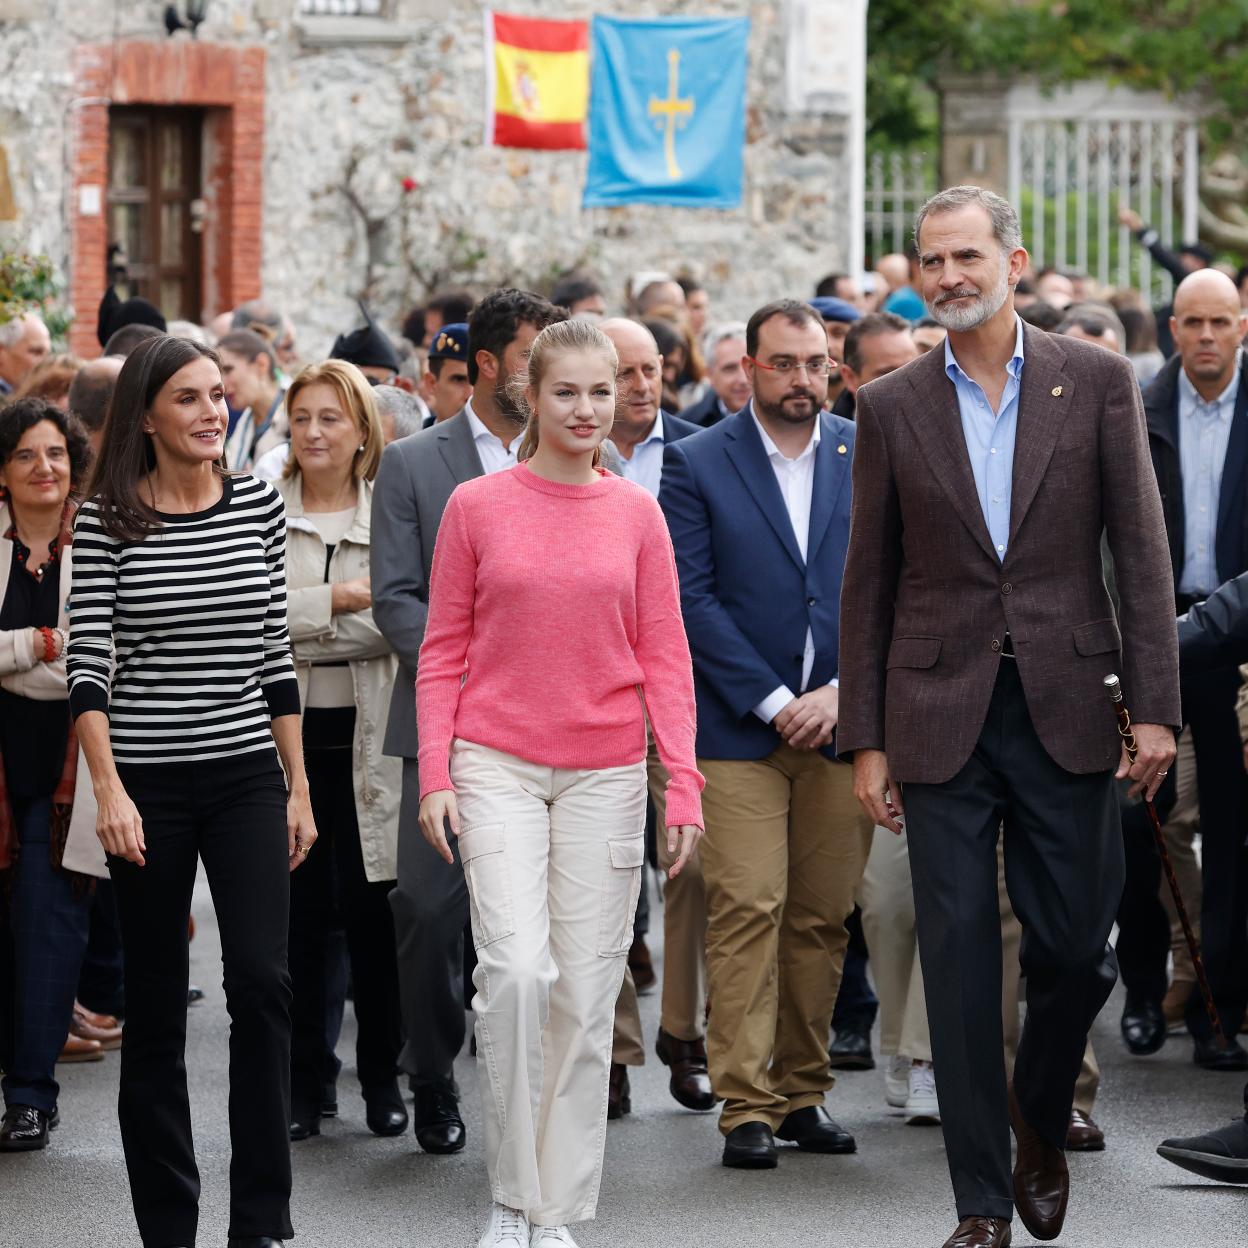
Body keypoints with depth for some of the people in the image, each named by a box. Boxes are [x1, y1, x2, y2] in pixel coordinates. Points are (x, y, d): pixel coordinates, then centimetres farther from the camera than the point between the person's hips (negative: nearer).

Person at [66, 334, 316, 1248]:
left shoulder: (258, 504, 5)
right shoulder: (107, 521, -4)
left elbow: (276, 655, 9)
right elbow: (88, 664, -6)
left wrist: (298, 786, 8)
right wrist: (109, 789, -16)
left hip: (246, 776, 2)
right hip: (148, 785, -2)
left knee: (262, 981, -10)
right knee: (155, 1006, 5)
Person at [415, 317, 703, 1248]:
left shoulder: (636, 514, 5)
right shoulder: (476, 507, 1)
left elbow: (666, 658, 5)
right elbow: (444, 653, 4)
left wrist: (684, 781, -3)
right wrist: (434, 775, -4)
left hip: (605, 775, 2)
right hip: (498, 768, -2)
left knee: (586, 993, 3)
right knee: (516, 970, -17)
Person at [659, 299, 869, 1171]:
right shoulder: (697, 464, 1)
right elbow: (692, 598, -5)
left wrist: (844, 692, -6)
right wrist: (772, 702, -10)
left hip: (843, 726, 3)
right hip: (739, 730, -3)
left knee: (824, 919, 5)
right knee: (747, 912, -8)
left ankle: (802, 1092, 15)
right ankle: (746, 1106, -6)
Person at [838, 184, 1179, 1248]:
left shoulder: (1096, 382, 2)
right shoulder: (892, 407, 5)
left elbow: (1141, 551, 0)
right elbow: (869, 582, 7)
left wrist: (1155, 708, -7)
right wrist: (865, 739, 3)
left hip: (1065, 710, 0)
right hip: (941, 718, 1)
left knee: (1074, 947, 3)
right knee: (959, 957, 0)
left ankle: (1042, 1129, 31)